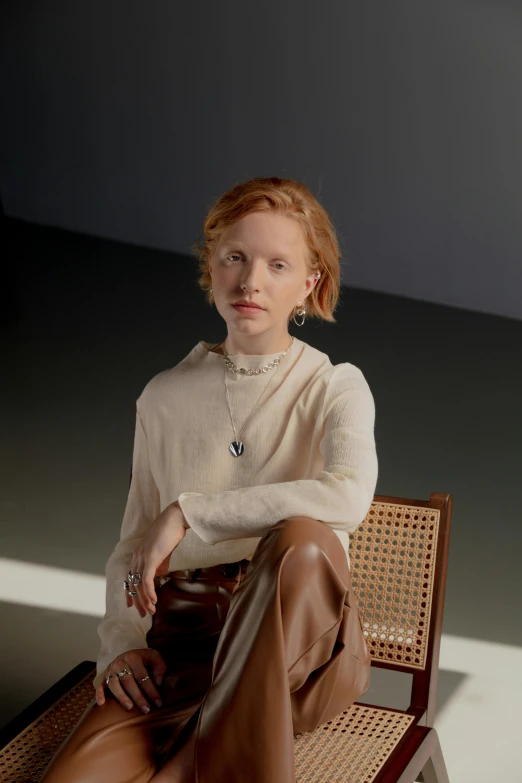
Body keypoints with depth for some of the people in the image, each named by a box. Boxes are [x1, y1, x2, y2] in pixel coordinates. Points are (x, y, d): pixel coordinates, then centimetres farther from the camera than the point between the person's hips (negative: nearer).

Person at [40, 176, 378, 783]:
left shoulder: (335, 387, 1)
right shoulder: (165, 397, 11)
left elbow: (349, 497, -22)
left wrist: (187, 512, -20)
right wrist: (122, 639, -4)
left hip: (298, 640, 0)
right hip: (179, 641, 1)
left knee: (300, 540, -38)